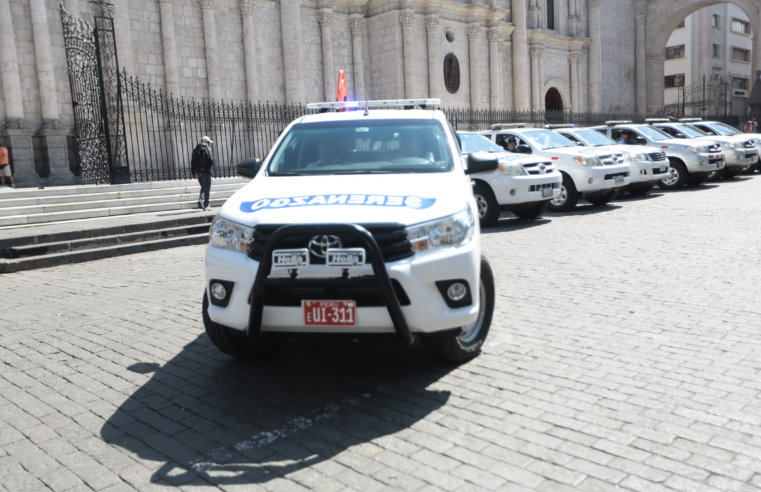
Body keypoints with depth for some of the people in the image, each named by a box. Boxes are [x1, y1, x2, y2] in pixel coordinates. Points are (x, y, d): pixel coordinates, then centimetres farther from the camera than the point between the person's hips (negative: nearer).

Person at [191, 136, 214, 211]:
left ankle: (200, 200, 0)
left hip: (198, 171, 6)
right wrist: (211, 165, 7)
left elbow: (192, 162, 10)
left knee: (203, 187, 22)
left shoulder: (195, 149, 12)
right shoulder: (207, 149, -7)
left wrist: (193, 173, 13)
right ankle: (206, 206, -1)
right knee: (207, 189, 1)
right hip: (206, 171, -6)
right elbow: (211, 161, -16)